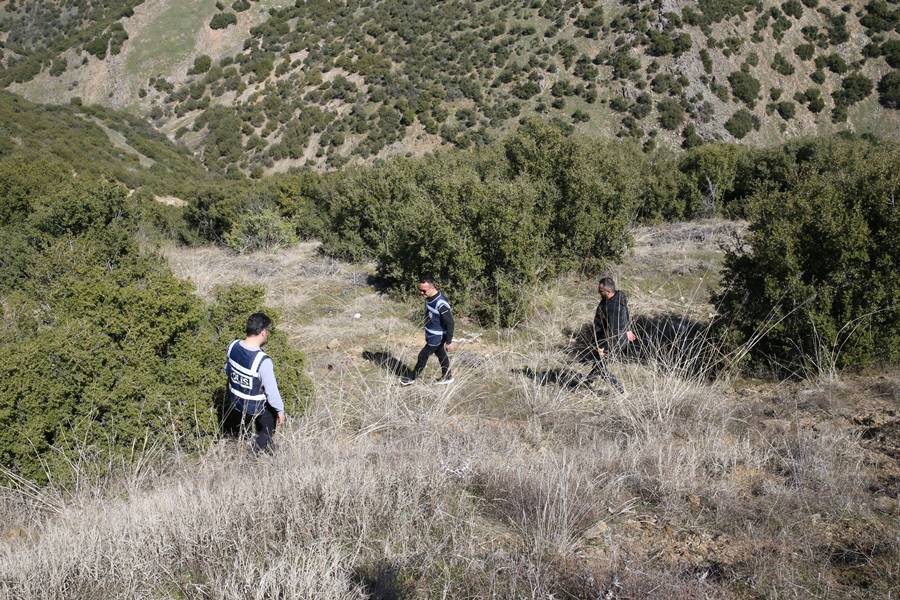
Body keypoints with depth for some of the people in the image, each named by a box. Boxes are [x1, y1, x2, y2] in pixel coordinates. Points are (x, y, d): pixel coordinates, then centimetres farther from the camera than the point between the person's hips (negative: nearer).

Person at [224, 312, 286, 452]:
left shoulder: (233, 346, -18)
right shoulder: (263, 361, -37)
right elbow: (272, 391, -26)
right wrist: (280, 410, -10)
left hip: (234, 401, 6)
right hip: (255, 408, -6)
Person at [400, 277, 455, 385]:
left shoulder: (441, 303, -32)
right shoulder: (429, 298, -4)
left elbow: (450, 323, -26)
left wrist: (449, 341, -21)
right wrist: (426, 332, 23)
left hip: (437, 337, -8)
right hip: (430, 335, 8)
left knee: (423, 356, 5)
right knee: (440, 354, 22)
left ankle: (412, 378, 23)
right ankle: (447, 376, 39)